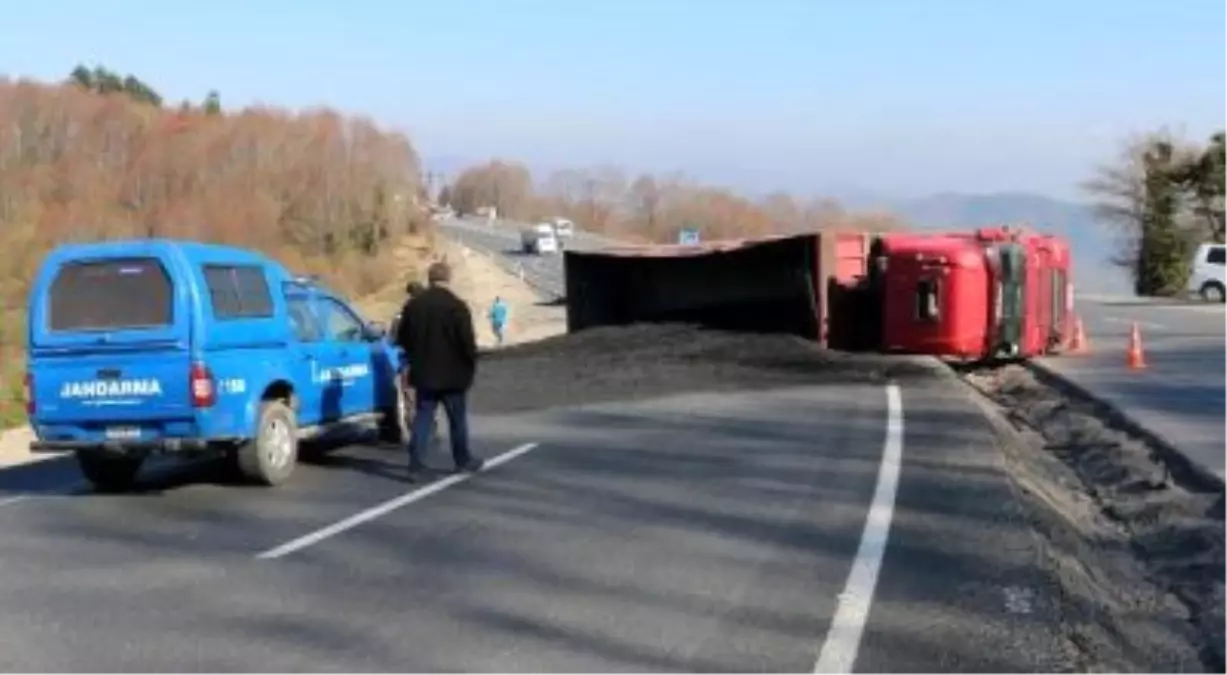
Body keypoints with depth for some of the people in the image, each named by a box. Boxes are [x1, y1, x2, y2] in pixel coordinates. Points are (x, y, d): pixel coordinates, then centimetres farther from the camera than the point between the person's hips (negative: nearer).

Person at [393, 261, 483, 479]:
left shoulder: (413, 305, 2)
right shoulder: (457, 306, -14)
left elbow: (402, 338, 9)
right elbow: (467, 341, -14)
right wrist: (471, 365, 0)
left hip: (423, 373, 4)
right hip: (453, 374, -4)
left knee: (422, 419, 6)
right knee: (457, 420, 10)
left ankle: (415, 464, -2)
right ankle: (463, 460, 21)